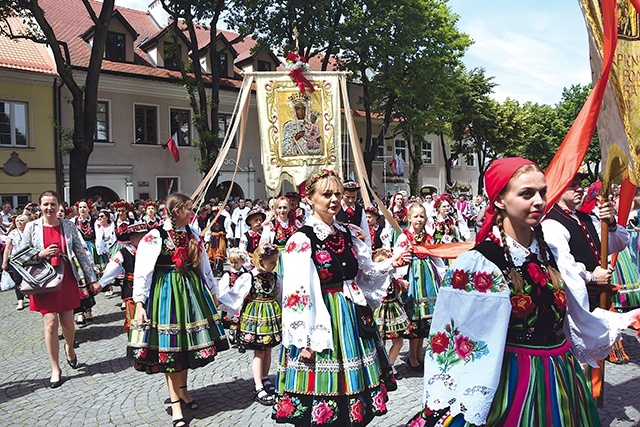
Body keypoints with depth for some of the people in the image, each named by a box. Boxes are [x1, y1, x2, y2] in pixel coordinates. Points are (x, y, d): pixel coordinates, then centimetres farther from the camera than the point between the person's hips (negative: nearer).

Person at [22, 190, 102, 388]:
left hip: (66, 279, 1)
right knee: (51, 324, -4)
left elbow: (81, 252, 2)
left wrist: (92, 279, 0)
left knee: (67, 323, 7)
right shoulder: (32, 227, 0)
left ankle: (69, 348, 41)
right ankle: (55, 369, 11)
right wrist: (41, 255, -15)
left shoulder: (68, 226, 1)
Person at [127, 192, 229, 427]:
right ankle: (175, 403, 9)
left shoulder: (192, 234, 6)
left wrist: (212, 291, 17)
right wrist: (139, 303, -15)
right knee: (169, 346, 0)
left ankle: (183, 391, 31)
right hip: (165, 292, -5)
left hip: (191, 289, 6)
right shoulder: (154, 237, -11)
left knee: (186, 343, 13)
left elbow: (204, 265, 13)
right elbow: (142, 271, -12)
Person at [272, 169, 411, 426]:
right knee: (323, 382, 3)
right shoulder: (301, 240, -12)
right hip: (322, 321, -6)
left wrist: (390, 264, -1)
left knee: (351, 380, 14)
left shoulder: (347, 235, 8)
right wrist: (303, 341, -17)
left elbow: (366, 274, 16)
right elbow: (296, 294, -15)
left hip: (352, 316, 6)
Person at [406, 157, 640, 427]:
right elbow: (454, 343, -18)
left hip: (563, 374, 7)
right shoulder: (478, 264, -19)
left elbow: (575, 316, 13)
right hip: (515, 382, -6)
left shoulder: (550, 251, 1)